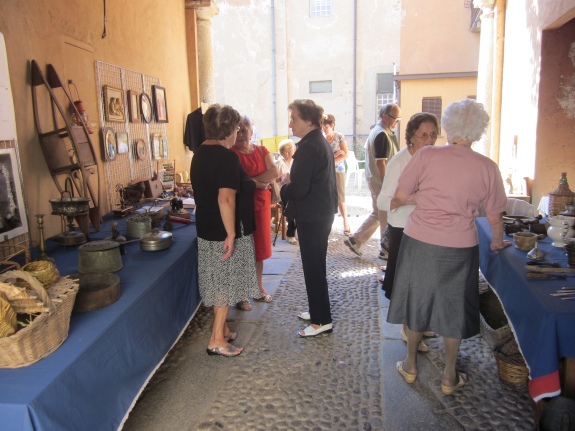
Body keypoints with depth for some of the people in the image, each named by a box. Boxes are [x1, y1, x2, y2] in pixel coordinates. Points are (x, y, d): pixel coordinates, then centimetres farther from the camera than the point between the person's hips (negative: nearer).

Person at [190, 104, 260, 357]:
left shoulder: (200, 153, 8)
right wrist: (231, 234, -24)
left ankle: (221, 328, 31)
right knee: (227, 283, 3)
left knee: (218, 282, 18)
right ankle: (217, 340, 10)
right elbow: (226, 198, -28)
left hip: (207, 229, 9)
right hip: (225, 231, -9)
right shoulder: (227, 157, -20)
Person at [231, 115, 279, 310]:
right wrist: (258, 183, -14)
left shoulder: (262, 151, 8)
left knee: (260, 247, 14)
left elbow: (274, 172, -7)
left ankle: (259, 288, 29)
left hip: (261, 204, 5)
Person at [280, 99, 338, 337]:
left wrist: (283, 189, -6)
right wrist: (291, 183, 11)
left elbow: (298, 189, -25)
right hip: (323, 212, 10)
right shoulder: (323, 143, 10)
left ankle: (322, 320, 14)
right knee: (316, 265, 20)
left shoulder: (308, 147, -21)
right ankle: (317, 310, 35)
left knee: (313, 267, 1)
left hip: (312, 217, -10)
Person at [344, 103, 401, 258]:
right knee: (386, 218, 3)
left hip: (376, 180, 10)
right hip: (381, 182, -10)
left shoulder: (377, 130, 13)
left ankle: (355, 240, 21)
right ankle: (387, 250, 17)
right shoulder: (382, 135, -20)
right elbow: (380, 163, -23)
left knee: (377, 214, 19)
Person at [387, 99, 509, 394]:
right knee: (453, 310, 17)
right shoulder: (487, 168, -6)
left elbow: (401, 196, -7)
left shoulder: (426, 155, -11)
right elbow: (494, 217, 2)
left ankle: (410, 365, 35)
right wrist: (497, 242, 20)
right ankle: (449, 377, 31)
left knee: (417, 302, 18)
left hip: (419, 243, 0)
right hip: (459, 248, 0)